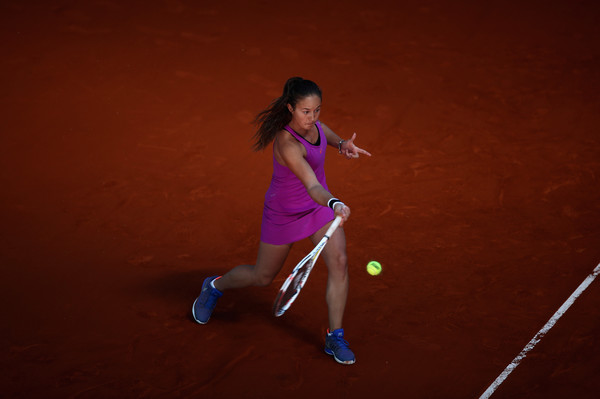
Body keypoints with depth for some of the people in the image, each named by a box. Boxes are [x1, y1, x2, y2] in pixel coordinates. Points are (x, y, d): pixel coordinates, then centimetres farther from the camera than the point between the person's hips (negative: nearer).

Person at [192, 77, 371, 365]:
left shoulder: (308, 118, -17)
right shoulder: (288, 145, -40)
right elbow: (313, 187, -50)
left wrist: (341, 144, -8)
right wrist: (335, 205, -69)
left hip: (320, 202, 6)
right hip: (284, 213, -5)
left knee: (339, 261, -14)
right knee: (262, 277, 15)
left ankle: (335, 338, 0)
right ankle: (215, 286, 48)